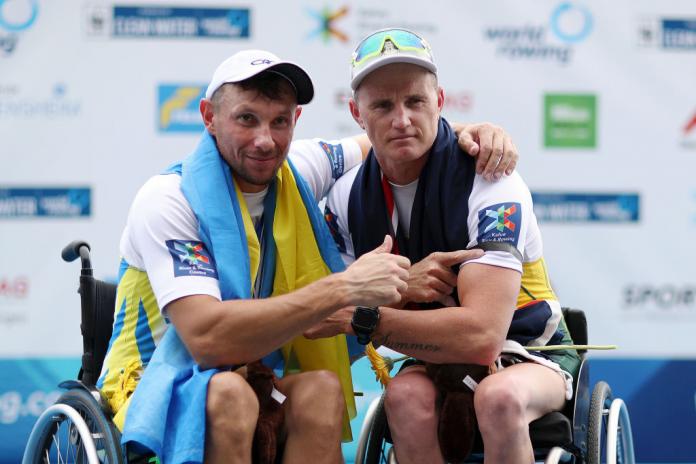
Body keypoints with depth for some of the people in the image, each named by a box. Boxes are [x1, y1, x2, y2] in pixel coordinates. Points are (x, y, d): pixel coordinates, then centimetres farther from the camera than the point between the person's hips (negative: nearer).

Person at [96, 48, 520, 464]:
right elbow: (207, 339, -30)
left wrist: (470, 133, -4)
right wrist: (342, 289, -31)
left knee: (322, 389, -28)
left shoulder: (298, 170, 1)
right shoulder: (168, 200, -17)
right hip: (157, 392, -5)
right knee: (229, 392, -37)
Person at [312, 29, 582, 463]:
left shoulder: (488, 182, -21)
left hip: (528, 356, -3)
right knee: (406, 397, -33)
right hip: (438, 358, 4)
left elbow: (481, 337, -29)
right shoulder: (347, 197, -4)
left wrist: (363, 318, -28)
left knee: (499, 396, -39)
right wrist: (402, 289, -23)